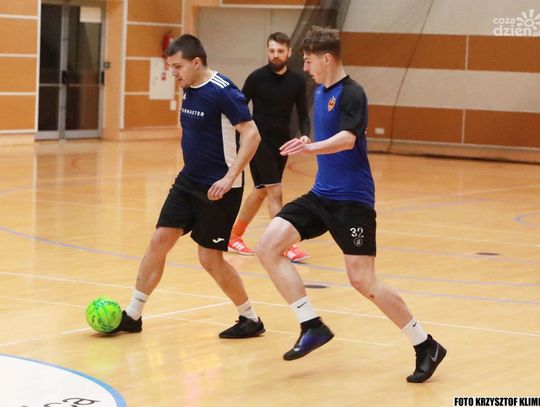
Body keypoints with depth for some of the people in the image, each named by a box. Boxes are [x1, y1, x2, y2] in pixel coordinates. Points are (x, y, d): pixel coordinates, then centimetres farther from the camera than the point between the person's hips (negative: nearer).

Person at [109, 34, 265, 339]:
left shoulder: (222, 91, -19)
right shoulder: (189, 89, 6)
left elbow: (252, 135, -23)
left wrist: (230, 178, -27)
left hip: (218, 188, -8)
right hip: (189, 180, 8)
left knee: (210, 257, -4)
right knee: (160, 240, 3)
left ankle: (251, 320, 14)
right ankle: (133, 316, 12)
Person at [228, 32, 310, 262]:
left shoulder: (297, 81, 1)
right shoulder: (257, 78, -9)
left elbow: (302, 114, 6)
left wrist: (305, 135, -14)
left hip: (282, 143, 5)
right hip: (259, 141, -5)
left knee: (261, 192, 13)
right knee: (275, 191, -13)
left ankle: (234, 236, 28)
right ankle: (286, 246, -13)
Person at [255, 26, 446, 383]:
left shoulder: (352, 94, -15)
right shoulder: (320, 92, 11)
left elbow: (347, 138, -33)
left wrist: (311, 148, -46)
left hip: (352, 199, -8)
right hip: (321, 194, 8)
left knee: (363, 280, -10)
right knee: (269, 247, -8)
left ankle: (426, 346, 5)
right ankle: (313, 326, -2)